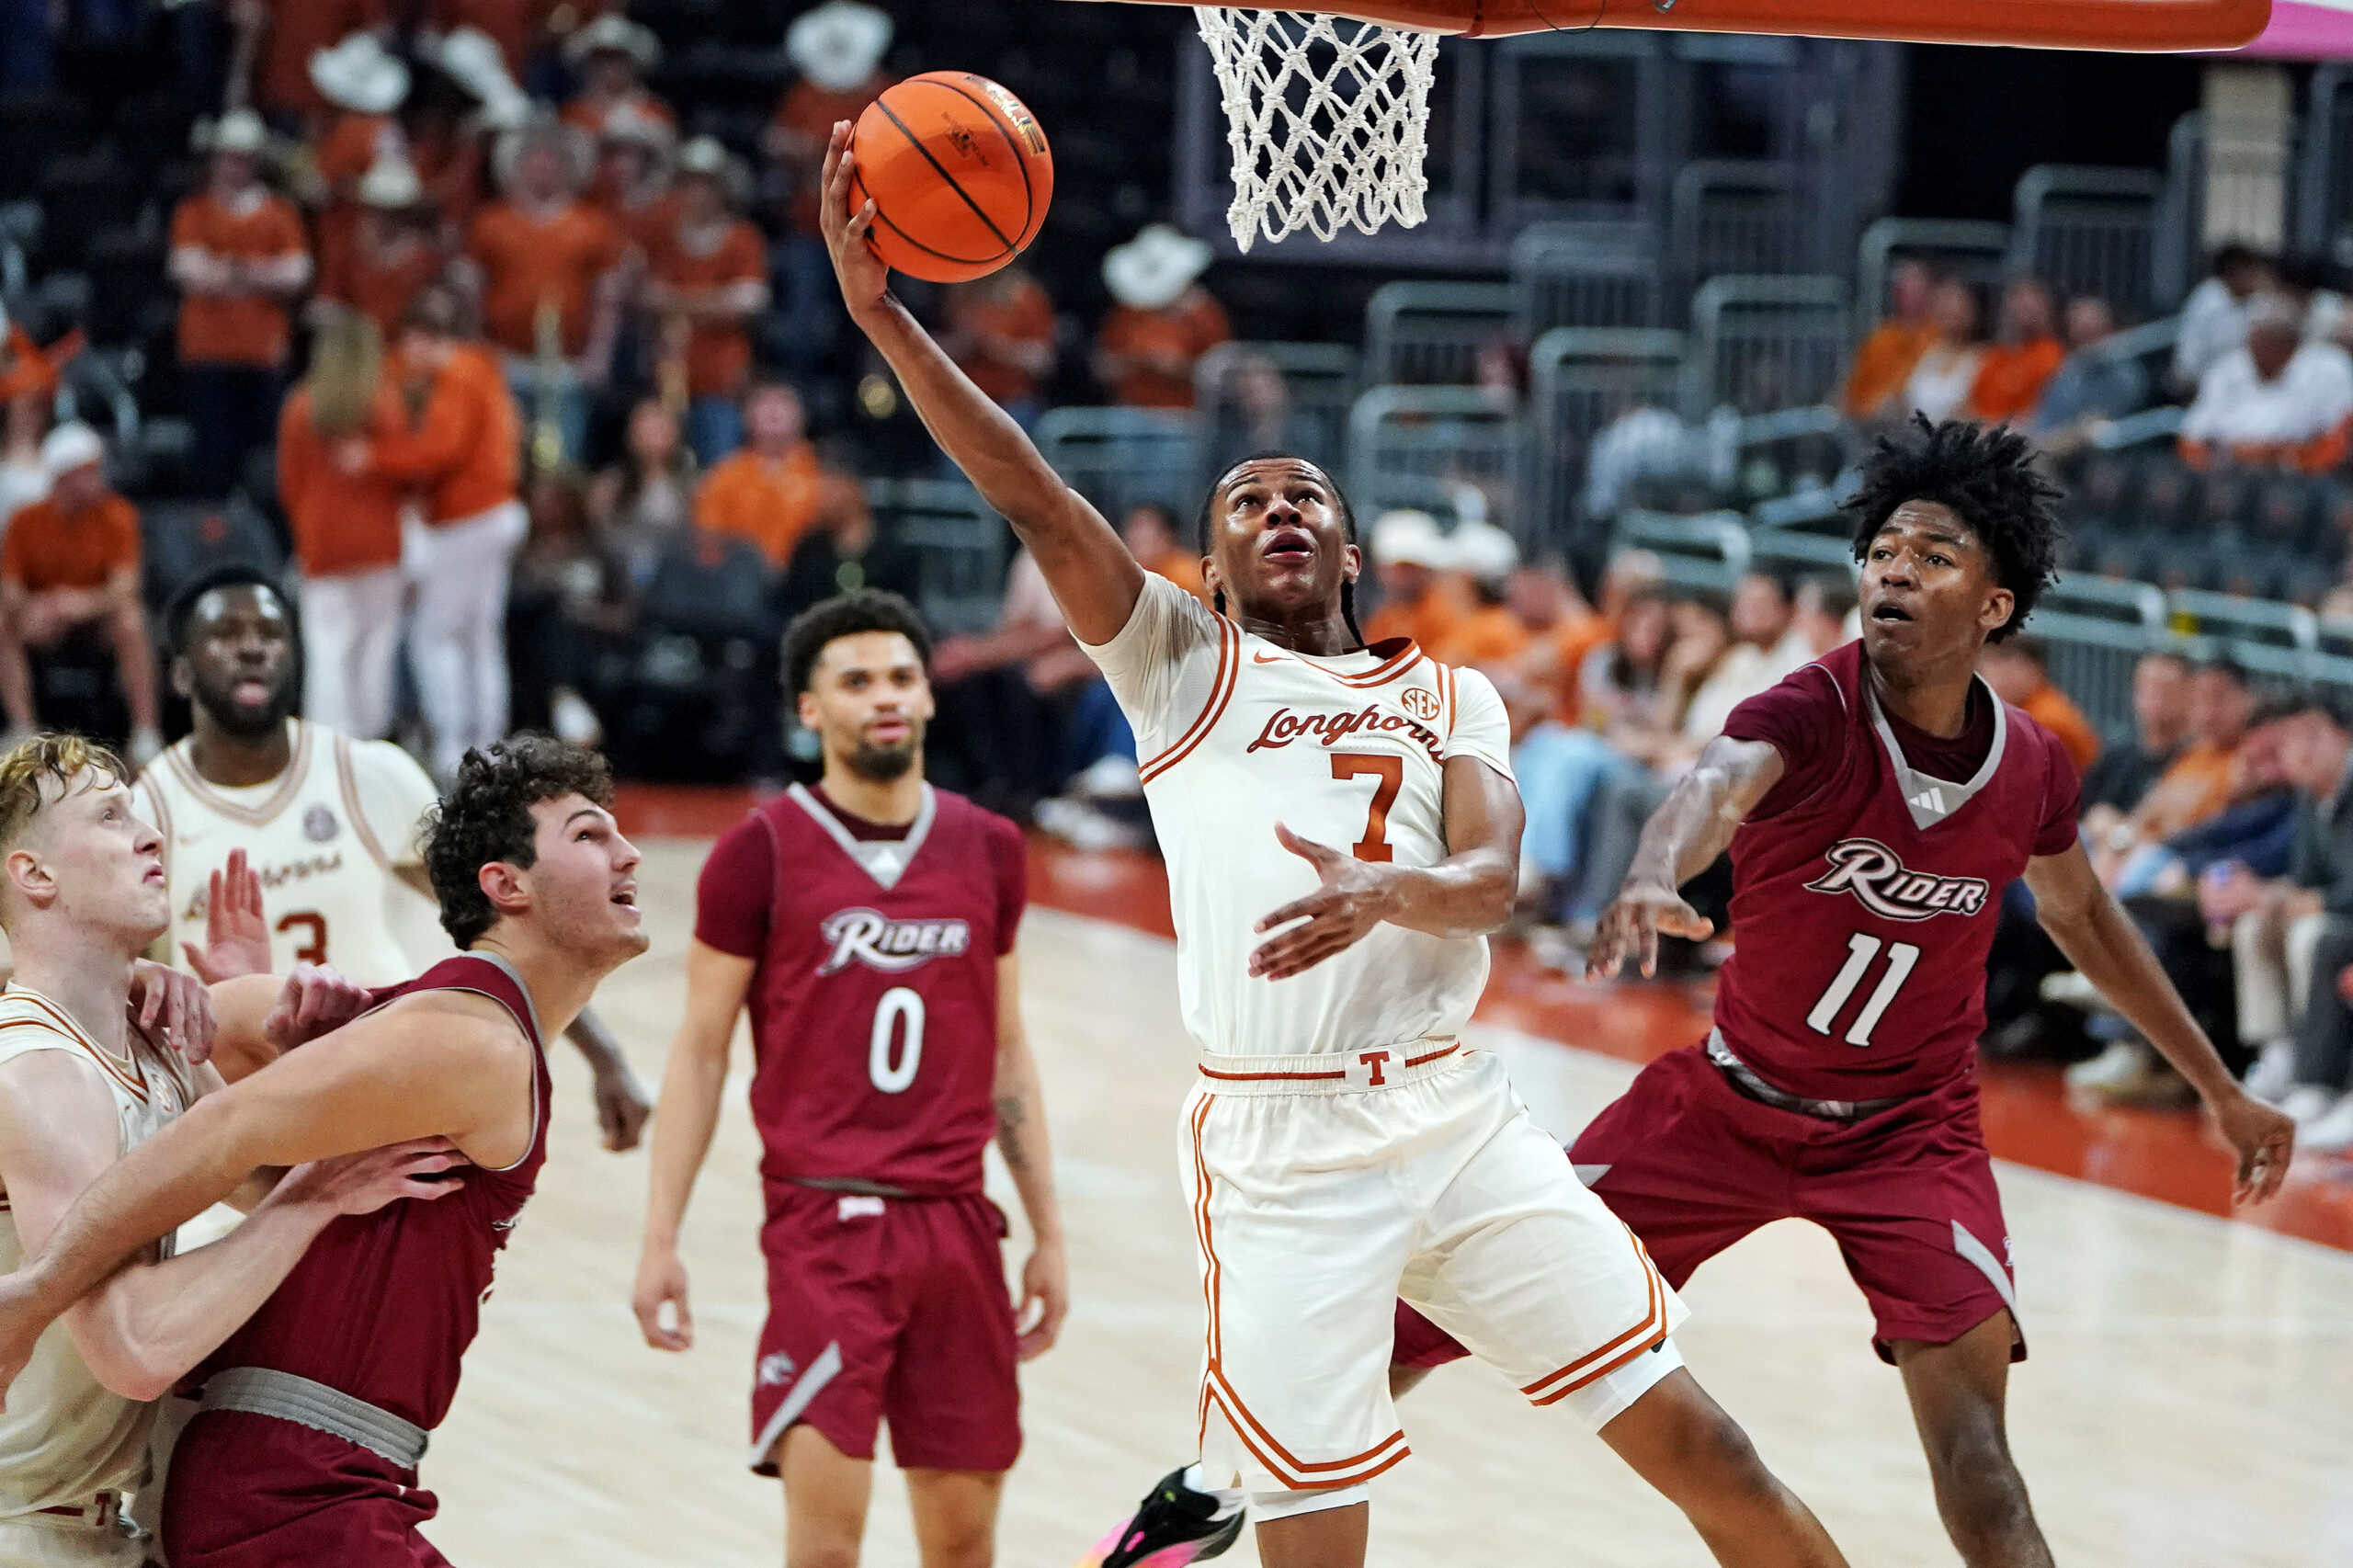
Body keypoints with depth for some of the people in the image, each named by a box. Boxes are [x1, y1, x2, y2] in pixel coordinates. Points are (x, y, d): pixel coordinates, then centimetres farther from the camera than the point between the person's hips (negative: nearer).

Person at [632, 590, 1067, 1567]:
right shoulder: (762, 853, -4)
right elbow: (700, 1053, 0)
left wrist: (1048, 1236, 13)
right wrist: (660, 1241, -5)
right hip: (823, 1222, -4)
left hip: (957, 1222, 4)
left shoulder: (989, 851, 8)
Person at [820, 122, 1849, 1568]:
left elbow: (1493, 879, -2)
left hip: (1459, 1116, 2)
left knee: (1690, 1436, 1)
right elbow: (1034, 501, -2)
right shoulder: (1183, 661, 11)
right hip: (1282, 1152, -2)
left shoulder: (1449, 695, 16)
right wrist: (882, 314, -14)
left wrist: (1384, 892, -26)